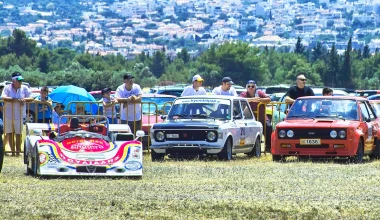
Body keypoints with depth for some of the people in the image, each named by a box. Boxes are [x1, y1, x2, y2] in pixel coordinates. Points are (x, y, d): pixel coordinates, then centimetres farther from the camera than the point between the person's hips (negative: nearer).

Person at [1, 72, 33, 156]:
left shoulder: (24, 88, 4)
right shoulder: (7, 88, -1)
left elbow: (31, 98, 3)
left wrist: (25, 99, -18)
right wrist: (15, 99, -25)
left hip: (19, 115, 0)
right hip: (8, 115, 0)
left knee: (18, 134, 0)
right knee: (10, 133, 5)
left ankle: (18, 151, 7)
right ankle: (12, 151, 13)